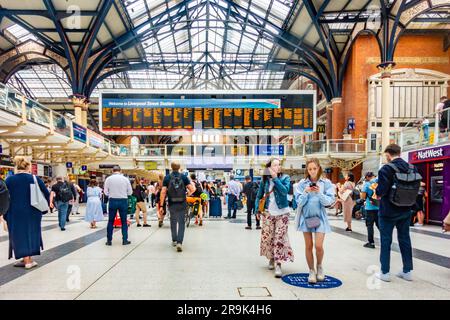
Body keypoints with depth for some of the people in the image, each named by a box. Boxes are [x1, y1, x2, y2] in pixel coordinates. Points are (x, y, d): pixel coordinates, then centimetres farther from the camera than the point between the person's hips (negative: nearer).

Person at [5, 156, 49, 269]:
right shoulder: (35, 179, -5)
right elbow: (47, 194, -3)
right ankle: (28, 258, 25)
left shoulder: (9, 180, -5)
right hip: (32, 212, 1)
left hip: (16, 213, -1)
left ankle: (26, 260, 8)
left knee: (20, 235, 8)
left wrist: (6, 214, 6)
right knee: (31, 234, 16)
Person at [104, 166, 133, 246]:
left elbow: (106, 192, -1)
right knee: (124, 221, 9)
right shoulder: (125, 179, -2)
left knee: (111, 221, 10)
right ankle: (125, 240, 11)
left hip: (112, 201, 0)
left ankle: (109, 240, 14)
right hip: (123, 201, 0)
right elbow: (130, 192, 2)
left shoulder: (108, 179, -2)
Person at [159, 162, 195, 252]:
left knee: (173, 222, 18)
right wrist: (187, 194, 13)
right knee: (181, 223, 3)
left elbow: (163, 192, -9)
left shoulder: (167, 178, -3)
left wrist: (161, 205, -6)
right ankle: (179, 242, -11)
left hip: (172, 204, 1)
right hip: (182, 204, -1)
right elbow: (192, 189, -8)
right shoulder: (184, 177, -3)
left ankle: (174, 240, 30)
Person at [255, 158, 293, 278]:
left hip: (282, 213, -2)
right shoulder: (265, 180, 4)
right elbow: (259, 196, 13)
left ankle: (278, 265, -6)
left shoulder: (285, 178, -2)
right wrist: (258, 209, 4)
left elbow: (285, 191, -21)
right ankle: (271, 259, 27)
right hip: (268, 213, 3)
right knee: (267, 237, 6)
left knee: (280, 238, -8)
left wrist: (275, 178, -20)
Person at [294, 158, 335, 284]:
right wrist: (306, 192, -18)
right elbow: (299, 202, -2)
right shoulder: (302, 183, 1)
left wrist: (319, 193, -21)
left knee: (318, 246, -10)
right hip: (306, 216, 1)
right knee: (308, 246, 7)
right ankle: (311, 271, 22)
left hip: (320, 217, -1)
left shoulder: (326, 183, -1)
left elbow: (329, 201, -6)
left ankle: (319, 267, 19)